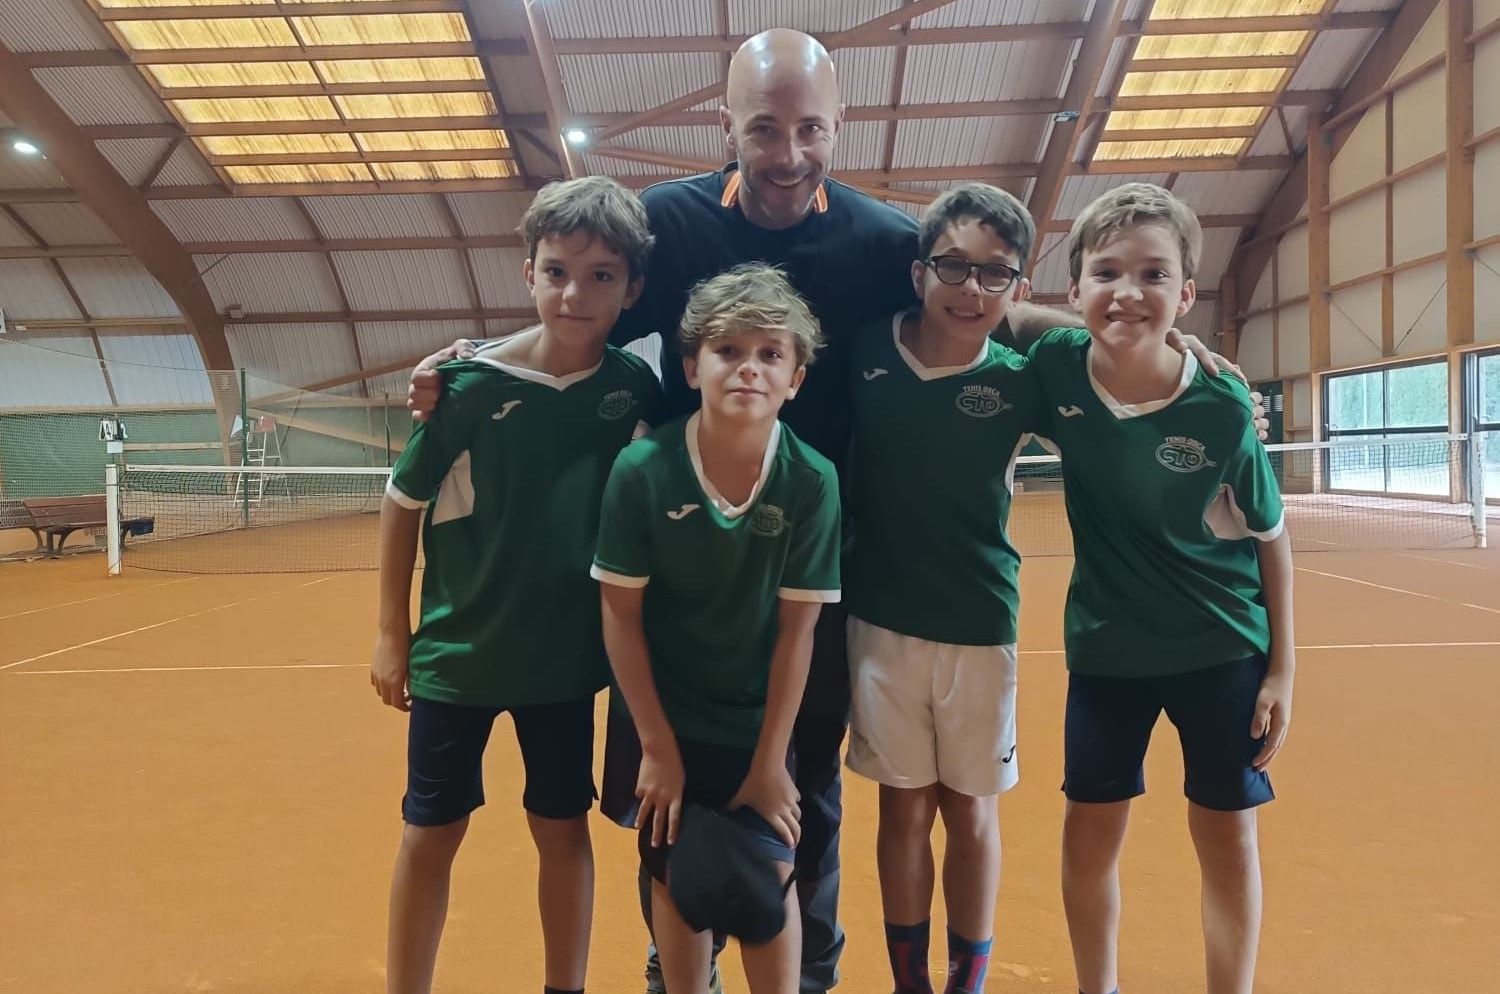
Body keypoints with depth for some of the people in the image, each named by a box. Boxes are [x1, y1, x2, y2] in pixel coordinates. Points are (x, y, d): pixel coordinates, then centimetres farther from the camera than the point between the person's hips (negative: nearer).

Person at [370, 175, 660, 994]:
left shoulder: (634, 388, -10)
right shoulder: (469, 385, -15)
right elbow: (402, 504, -4)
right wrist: (392, 633, -3)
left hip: (565, 656, 2)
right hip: (456, 651, -1)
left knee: (563, 829, 14)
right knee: (430, 834, 10)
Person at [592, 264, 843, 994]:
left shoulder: (812, 481, -17)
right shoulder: (641, 470, -18)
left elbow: (797, 628, -11)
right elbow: (621, 615, -11)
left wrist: (771, 758, -8)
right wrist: (658, 745, -8)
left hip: (760, 723, 0)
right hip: (666, 719, 0)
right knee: (677, 884, 12)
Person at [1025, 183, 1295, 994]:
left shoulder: (1221, 410, -19)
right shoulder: (1056, 364, -15)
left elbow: (1270, 539, -6)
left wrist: (1282, 667, -4)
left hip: (1222, 650, -1)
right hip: (1105, 647, 2)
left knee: (1226, 834, 10)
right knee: (1090, 828, 9)